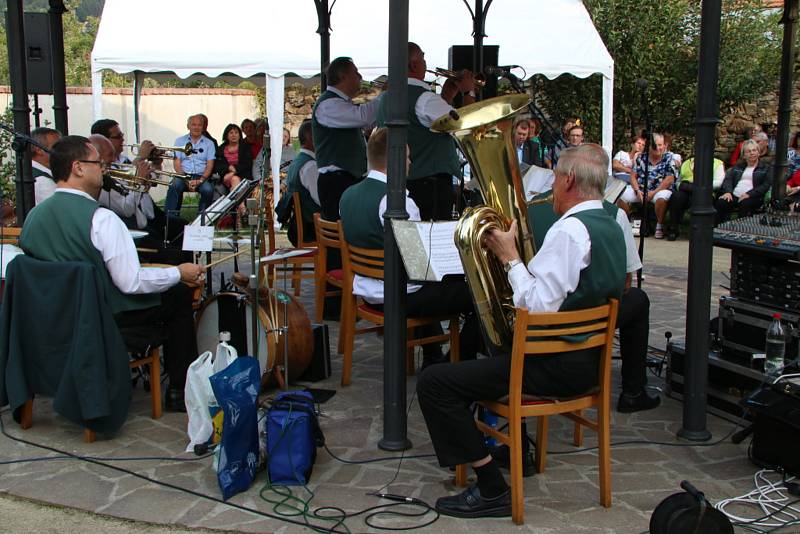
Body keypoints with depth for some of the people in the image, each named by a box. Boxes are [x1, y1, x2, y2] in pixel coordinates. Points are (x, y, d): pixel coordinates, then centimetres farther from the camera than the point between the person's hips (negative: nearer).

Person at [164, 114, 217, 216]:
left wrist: (200, 180, -13)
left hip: (201, 177, 0)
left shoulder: (209, 143, 13)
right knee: (174, 186, -32)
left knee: (208, 189, -32)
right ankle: (170, 218, -34)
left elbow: (210, 165, 5)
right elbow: (176, 163, 5)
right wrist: (186, 180, -11)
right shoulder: (180, 141, 13)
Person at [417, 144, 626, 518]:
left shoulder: (570, 229, -20)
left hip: (559, 365, -11)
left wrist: (510, 257, -14)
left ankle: (492, 489, -10)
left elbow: (537, 308, -25)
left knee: (434, 382, -14)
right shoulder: (610, 226, 11)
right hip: (590, 356, 11)